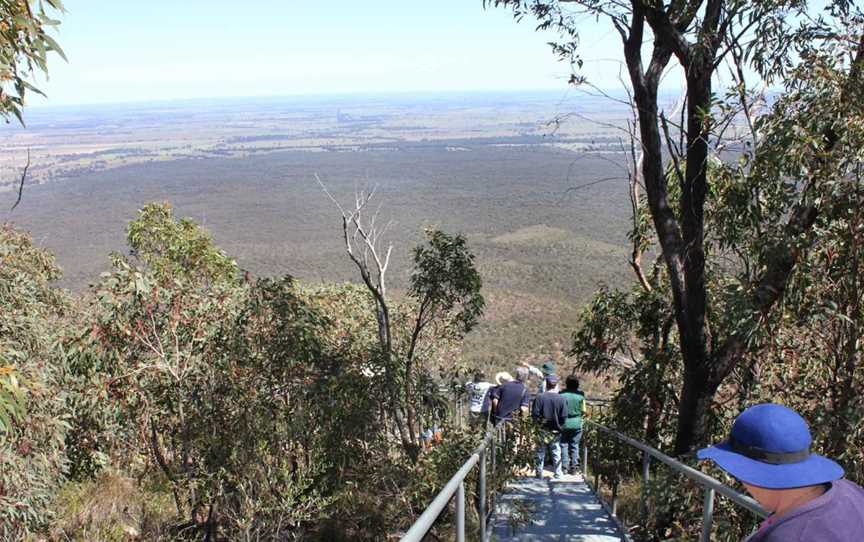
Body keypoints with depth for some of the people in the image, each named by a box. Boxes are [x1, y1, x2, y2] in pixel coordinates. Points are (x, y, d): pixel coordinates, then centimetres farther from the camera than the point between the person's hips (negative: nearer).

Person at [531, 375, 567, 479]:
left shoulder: (539, 397, -11)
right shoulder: (562, 399, -10)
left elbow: (534, 414, -13)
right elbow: (564, 417, -10)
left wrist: (541, 420, 6)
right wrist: (559, 426, 7)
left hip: (542, 430, 0)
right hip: (555, 431, 0)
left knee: (540, 452, 12)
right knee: (556, 453, 12)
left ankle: (539, 473, 18)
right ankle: (558, 474, 19)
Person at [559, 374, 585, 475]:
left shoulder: (562, 394, -9)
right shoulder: (580, 395, -5)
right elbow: (583, 411, 0)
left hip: (563, 423, -1)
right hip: (576, 424, 1)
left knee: (563, 445, 9)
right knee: (574, 445, 10)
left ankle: (564, 466, 8)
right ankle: (573, 467, 13)